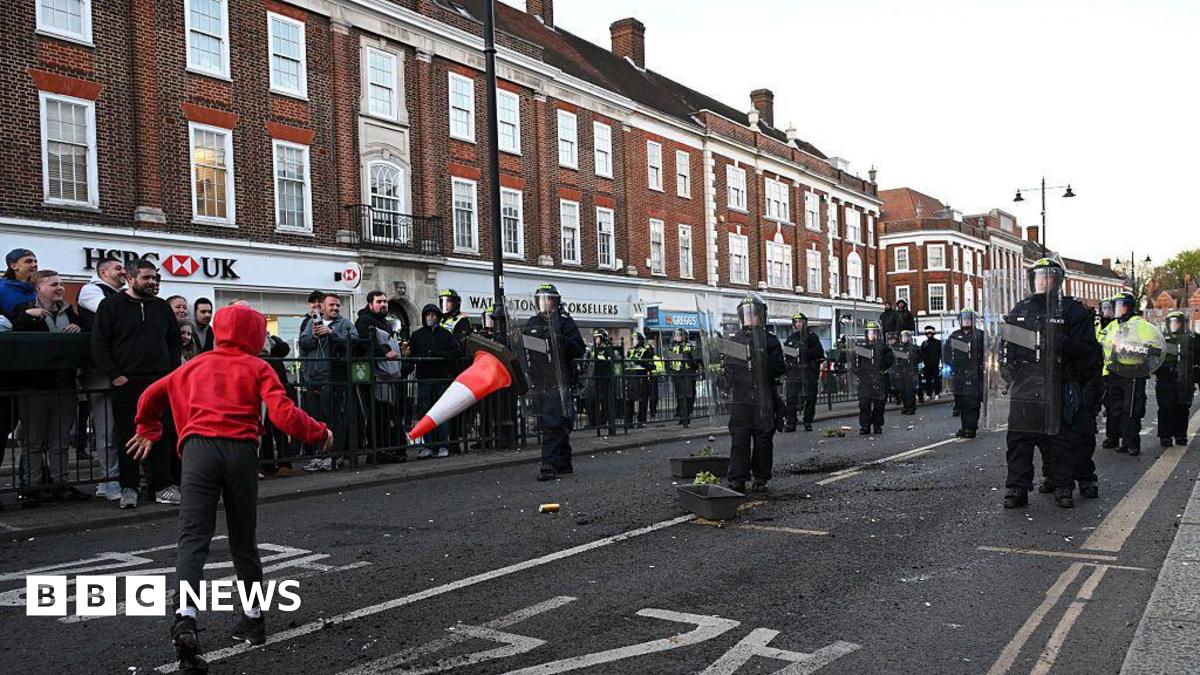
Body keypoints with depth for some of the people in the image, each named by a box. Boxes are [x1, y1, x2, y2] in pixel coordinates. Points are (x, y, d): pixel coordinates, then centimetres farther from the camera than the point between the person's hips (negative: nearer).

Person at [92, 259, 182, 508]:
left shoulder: (162, 307, 14)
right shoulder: (111, 305, 1)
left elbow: (174, 343, 18)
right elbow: (99, 345, -4)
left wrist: (173, 373, 6)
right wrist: (115, 375, -11)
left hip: (160, 382, 3)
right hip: (126, 383, -3)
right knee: (128, 436, 3)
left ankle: (162, 485, 10)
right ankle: (129, 488, 12)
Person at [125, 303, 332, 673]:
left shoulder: (196, 364, 22)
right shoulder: (257, 367, 11)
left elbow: (152, 394, 30)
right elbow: (285, 415, -3)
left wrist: (148, 430, 47)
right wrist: (320, 433, 12)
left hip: (199, 448, 1)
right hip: (241, 451, -1)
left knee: (194, 537, -4)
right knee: (243, 539, 13)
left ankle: (185, 618, -26)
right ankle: (254, 619, 26)